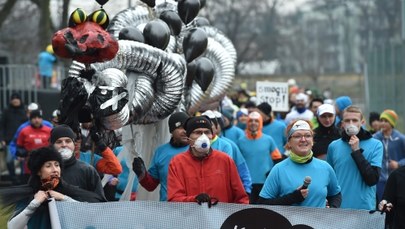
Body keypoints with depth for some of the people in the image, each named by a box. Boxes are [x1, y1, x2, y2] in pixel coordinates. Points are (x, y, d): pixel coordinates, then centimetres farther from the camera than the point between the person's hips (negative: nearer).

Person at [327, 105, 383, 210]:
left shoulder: (375, 145, -2)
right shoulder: (333, 146, 6)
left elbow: (372, 179, -11)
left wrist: (357, 151, -13)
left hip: (364, 207, -2)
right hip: (338, 208, 2)